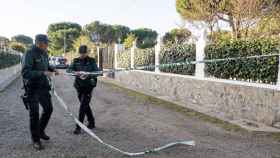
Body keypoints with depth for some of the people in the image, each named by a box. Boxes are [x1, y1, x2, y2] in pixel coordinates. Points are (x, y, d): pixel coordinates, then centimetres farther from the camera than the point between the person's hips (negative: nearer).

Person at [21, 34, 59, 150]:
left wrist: (52, 69, 1)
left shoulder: (44, 54, 5)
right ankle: (35, 140, 15)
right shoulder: (30, 54, -17)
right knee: (34, 114, 0)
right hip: (32, 88, -7)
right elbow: (25, 73, -24)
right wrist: (43, 73, -32)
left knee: (48, 109, 15)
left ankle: (40, 131, 36)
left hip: (43, 87, 7)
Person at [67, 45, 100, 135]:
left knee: (83, 106, -9)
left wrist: (88, 74, -29)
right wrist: (75, 72, -26)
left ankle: (78, 127, -4)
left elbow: (97, 72, -10)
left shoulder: (92, 61, -2)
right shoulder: (76, 61, 6)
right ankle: (91, 123, 31)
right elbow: (68, 70, -4)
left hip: (88, 86, -4)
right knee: (85, 105, 14)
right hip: (79, 86, 4)